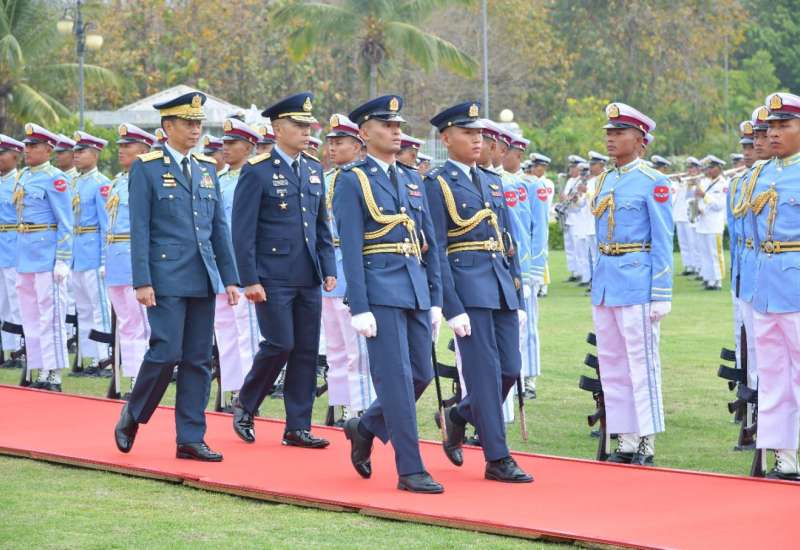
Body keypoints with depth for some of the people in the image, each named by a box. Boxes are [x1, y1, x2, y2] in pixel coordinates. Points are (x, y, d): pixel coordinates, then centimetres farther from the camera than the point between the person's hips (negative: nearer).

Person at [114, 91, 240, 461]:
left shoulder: (207, 168, 14)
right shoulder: (146, 168, -3)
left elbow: (219, 227, 15)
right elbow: (139, 230, -7)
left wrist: (230, 278, 10)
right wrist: (142, 282, -13)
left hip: (204, 279, 6)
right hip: (166, 279, -6)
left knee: (199, 360, 5)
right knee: (166, 352, -10)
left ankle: (190, 439, 9)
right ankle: (132, 417, 13)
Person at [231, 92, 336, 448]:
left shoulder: (314, 169, 13)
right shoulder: (257, 171, -7)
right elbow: (243, 231, -9)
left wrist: (329, 269, 9)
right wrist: (250, 280, -14)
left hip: (309, 278, 6)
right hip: (273, 278, -6)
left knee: (307, 351, 5)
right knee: (280, 345, -9)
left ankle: (298, 428, 11)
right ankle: (245, 405, 14)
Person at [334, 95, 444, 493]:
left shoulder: (412, 180, 17)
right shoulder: (352, 180, -3)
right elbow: (350, 249, -9)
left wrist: (436, 300, 11)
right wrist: (360, 309, -14)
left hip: (416, 291, 7)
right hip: (380, 290, -7)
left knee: (421, 374, 8)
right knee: (397, 377, -7)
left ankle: (365, 428, 30)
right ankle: (410, 469, -3)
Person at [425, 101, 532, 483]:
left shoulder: (492, 185, 17)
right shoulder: (437, 185, -4)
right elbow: (436, 251, -10)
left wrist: (518, 300, 14)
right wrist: (452, 309, -15)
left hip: (501, 291, 7)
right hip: (467, 289, -7)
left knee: (510, 370, 5)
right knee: (485, 374, -6)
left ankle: (458, 416, 29)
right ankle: (497, 459, 0)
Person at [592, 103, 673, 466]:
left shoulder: (653, 183, -7)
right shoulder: (604, 181, 13)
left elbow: (663, 242, -9)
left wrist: (661, 296, -13)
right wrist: (599, 281, 17)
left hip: (637, 282, -8)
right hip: (605, 281, 8)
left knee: (642, 363, -4)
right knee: (611, 365, 9)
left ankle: (647, 444, 0)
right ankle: (626, 442, 15)